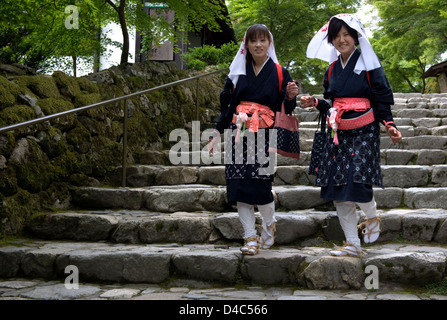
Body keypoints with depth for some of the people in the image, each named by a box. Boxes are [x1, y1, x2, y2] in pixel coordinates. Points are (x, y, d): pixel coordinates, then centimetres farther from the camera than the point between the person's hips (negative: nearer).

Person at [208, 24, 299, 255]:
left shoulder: (279, 73, 6)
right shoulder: (238, 72, 12)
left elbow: (284, 110, 4)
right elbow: (226, 104, 14)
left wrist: (290, 97, -17)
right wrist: (217, 133, 7)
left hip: (264, 134, -2)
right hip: (238, 132, 3)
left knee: (260, 185, -8)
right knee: (239, 184, -3)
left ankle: (269, 228, 21)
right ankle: (250, 237, 7)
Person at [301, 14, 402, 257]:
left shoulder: (368, 64, -1)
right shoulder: (332, 69, 14)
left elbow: (382, 100, -2)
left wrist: (389, 125, -14)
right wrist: (315, 103, 2)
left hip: (363, 132, -5)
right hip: (337, 134, 5)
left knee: (357, 182, -18)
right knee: (338, 190, 0)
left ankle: (373, 217, 16)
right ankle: (353, 244, 10)